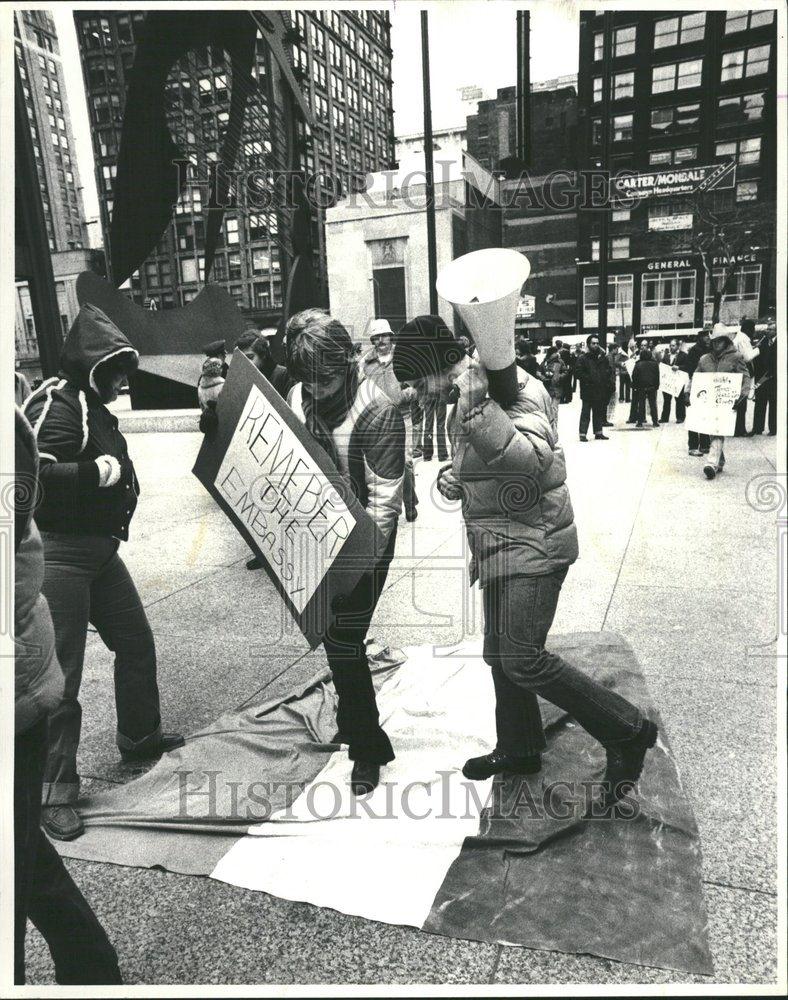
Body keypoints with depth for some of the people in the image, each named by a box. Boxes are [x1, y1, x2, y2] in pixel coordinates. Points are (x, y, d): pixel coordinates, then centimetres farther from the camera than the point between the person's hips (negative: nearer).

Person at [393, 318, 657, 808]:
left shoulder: (516, 390, -16)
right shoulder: (464, 402, 12)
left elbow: (534, 461, -33)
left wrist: (479, 409, -40)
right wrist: (451, 477, 3)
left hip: (533, 542, -9)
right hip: (499, 546, 9)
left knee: (522, 659, -13)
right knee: (500, 654, 16)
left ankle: (628, 731, 4)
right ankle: (519, 749, 35)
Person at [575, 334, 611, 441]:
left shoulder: (603, 357, 11)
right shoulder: (584, 359, -5)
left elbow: (608, 370, 18)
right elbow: (578, 373, -11)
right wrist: (589, 379, -18)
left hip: (601, 391, 6)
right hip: (588, 391, -5)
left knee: (599, 413, 13)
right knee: (586, 413, -3)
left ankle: (598, 432, 22)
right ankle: (583, 433, -1)